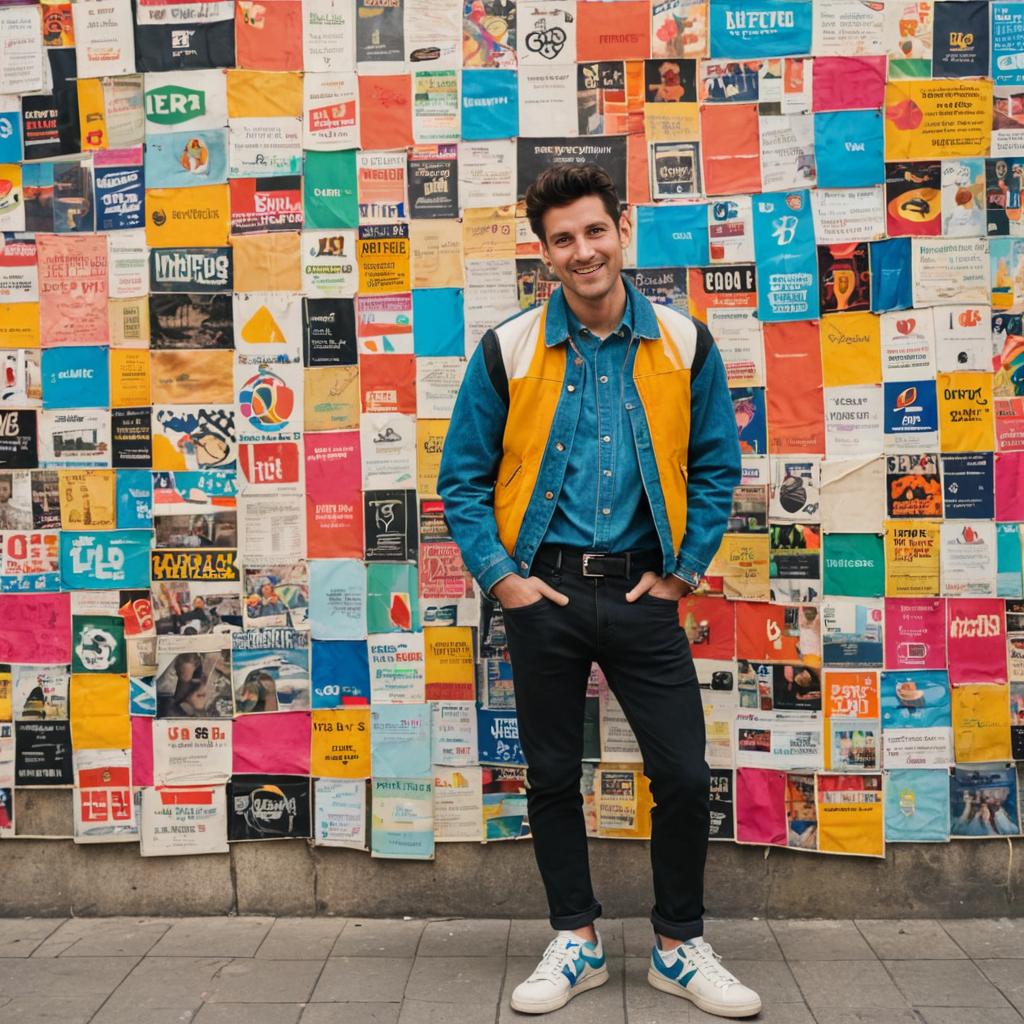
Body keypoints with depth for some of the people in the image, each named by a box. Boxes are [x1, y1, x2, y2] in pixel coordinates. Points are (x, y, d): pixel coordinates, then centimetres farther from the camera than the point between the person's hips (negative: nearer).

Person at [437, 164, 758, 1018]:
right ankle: (577, 943, 31)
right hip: (544, 591, 0)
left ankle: (681, 947, 26)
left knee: (684, 776, 2)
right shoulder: (508, 351, -2)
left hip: (641, 591, 1)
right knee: (553, 777, 11)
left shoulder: (684, 345, 1)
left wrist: (683, 570, 0)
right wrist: (499, 575, -5)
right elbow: (463, 477, 2)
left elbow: (717, 467, 7)